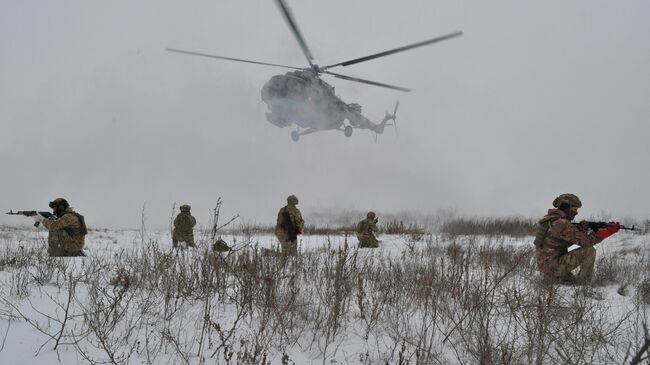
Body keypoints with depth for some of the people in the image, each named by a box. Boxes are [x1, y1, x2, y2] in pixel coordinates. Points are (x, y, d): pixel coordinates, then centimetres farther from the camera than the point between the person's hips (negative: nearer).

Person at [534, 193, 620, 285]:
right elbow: (585, 240, -19)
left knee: (573, 283, 32)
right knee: (589, 251, -12)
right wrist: (608, 230, -13)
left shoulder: (550, 220, 13)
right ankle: (584, 286, -6)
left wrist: (584, 230, 1)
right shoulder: (561, 223, -18)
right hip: (554, 267, -10)